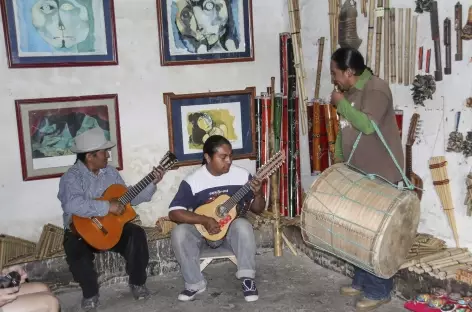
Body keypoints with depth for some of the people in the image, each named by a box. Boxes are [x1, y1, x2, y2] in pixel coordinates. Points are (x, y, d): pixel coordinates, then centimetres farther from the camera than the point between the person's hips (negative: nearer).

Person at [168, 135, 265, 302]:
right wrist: (204, 220, -26)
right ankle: (195, 283, -11)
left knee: (243, 225, -34)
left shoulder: (242, 175, -6)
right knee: (179, 232, -29)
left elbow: (257, 209, 1)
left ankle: (247, 278, -20)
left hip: (231, 227, 0)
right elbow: (174, 213, -15)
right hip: (203, 228, 0)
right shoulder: (193, 181, -12)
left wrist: (258, 194, -22)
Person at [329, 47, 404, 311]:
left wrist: (341, 103, -19)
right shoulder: (350, 92, 12)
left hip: (380, 175, -9)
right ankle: (362, 281, 28)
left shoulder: (376, 88, -17)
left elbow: (368, 125, -30)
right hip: (358, 174, 9)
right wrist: (339, 159, 13)